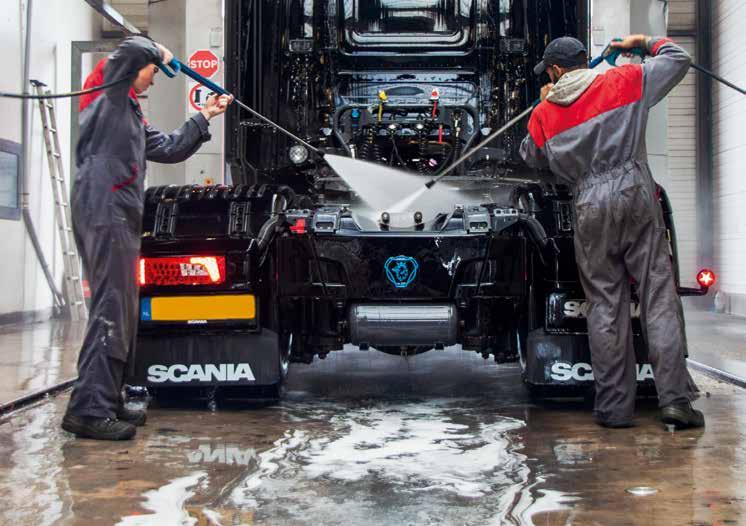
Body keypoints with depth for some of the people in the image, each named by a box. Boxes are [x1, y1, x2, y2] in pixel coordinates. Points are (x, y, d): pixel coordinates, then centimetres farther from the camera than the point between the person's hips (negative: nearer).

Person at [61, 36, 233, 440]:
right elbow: (129, 49, -17)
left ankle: (107, 402, 14)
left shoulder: (130, 115, 27)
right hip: (103, 211, -10)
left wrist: (205, 117, 28)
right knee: (111, 308, -15)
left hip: (119, 216, 10)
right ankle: (88, 409, -16)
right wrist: (160, 55, 2)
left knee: (121, 312, 9)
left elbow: (169, 149, 29)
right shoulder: (106, 96, 0)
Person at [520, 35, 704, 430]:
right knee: (659, 296, 0)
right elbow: (678, 60, 17)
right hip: (636, 196, -1)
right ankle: (675, 399, -5)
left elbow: (531, 158, 26)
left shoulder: (544, 115, 9)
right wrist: (646, 42, 34)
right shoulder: (624, 81, 7)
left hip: (590, 209, 1)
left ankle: (614, 407, 6)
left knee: (605, 305, 6)